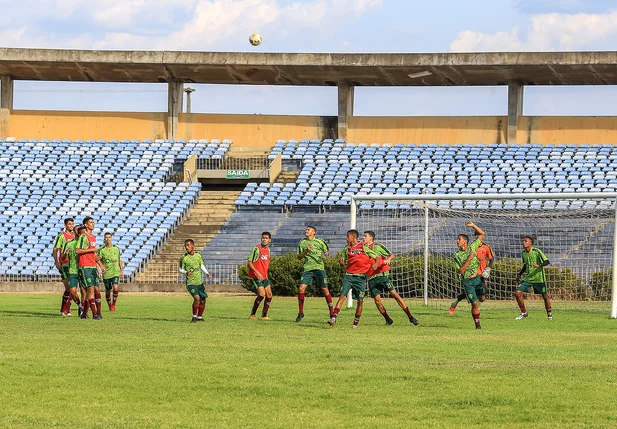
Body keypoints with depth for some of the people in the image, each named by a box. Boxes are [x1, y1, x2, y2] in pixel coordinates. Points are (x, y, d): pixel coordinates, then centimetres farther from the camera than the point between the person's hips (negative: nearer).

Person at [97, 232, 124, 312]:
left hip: (115, 272, 0)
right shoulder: (101, 250, -2)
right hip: (106, 273, 0)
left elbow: (119, 260, 18)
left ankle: (114, 303, -1)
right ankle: (110, 306, 24)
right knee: (108, 291, 6)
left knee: (115, 288, -19)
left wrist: (122, 270, 15)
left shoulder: (116, 248, 7)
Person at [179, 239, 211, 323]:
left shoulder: (198, 255, 2)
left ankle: (199, 317, 29)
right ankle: (194, 316, -7)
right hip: (190, 283, -5)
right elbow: (180, 269, 0)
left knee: (203, 301, 8)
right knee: (197, 298, -23)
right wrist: (186, 272, -20)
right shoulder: (184, 258, -9)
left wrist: (206, 273, 2)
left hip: (200, 282, 5)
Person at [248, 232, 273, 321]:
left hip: (264, 276, 8)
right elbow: (250, 262, -15)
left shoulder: (268, 250, 10)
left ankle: (264, 315, 16)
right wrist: (257, 273, -24)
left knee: (269, 295, 4)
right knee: (261, 294, -18)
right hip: (256, 276, -8)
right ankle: (252, 314, -8)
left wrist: (266, 274, 17)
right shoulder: (256, 249, -13)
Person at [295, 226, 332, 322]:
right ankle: (300, 312, 3)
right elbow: (299, 257, 7)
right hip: (307, 268, 2)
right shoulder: (302, 243, 10)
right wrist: (306, 251, -10)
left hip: (319, 268, -2)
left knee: (325, 290, -3)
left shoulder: (319, 242, 5)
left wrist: (326, 253, -9)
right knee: (301, 289, -11)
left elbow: (327, 251, 15)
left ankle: (331, 313, 7)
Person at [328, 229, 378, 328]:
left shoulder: (364, 246, -2)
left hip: (360, 276, -3)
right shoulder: (347, 248, 10)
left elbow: (375, 257, 3)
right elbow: (344, 260, 19)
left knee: (360, 300, 0)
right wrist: (342, 262, -2)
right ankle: (333, 318, -21)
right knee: (342, 296, -13)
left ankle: (356, 322, 14)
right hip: (349, 275, 3)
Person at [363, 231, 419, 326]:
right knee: (377, 299, -7)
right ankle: (388, 319, 7)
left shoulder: (378, 246, 2)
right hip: (371, 278, 4)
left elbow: (392, 255, -1)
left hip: (382, 275, -4)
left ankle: (410, 316, -11)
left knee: (394, 294, -12)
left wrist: (388, 259, -22)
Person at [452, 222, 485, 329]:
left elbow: (482, 234, 5)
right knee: (474, 303, -8)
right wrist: (469, 259, -18)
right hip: (467, 281, -3)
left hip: (477, 278, 3)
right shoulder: (457, 256, -3)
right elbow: (460, 271, -12)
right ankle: (477, 324, 0)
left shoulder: (472, 247, 3)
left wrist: (473, 225, -7)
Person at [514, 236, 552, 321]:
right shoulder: (523, 253, 5)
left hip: (538, 278, -5)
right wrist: (519, 274, 16)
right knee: (517, 293, -9)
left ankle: (549, 313, 26)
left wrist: (539, 265, -33)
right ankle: (524, 313, 5)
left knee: (545, 296, 2)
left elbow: (547, 261, -15)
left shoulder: (537, 251, -14)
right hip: (527, 278, 5)